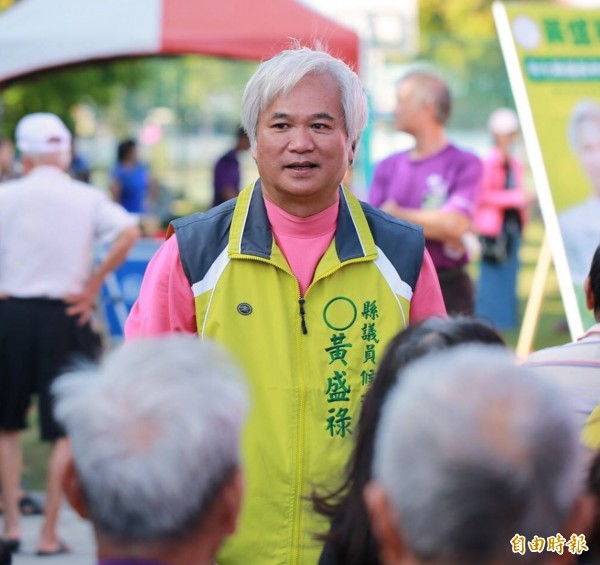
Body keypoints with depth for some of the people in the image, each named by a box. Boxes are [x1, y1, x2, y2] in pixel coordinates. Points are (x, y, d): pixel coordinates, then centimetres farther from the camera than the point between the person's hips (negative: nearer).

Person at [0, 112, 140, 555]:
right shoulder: (88, 198, 0)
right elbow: (129, 233, -15)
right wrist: (93, 286, -8)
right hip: (64, 316, -1)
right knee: (65, 431, 7)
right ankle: (49, 534, 5)